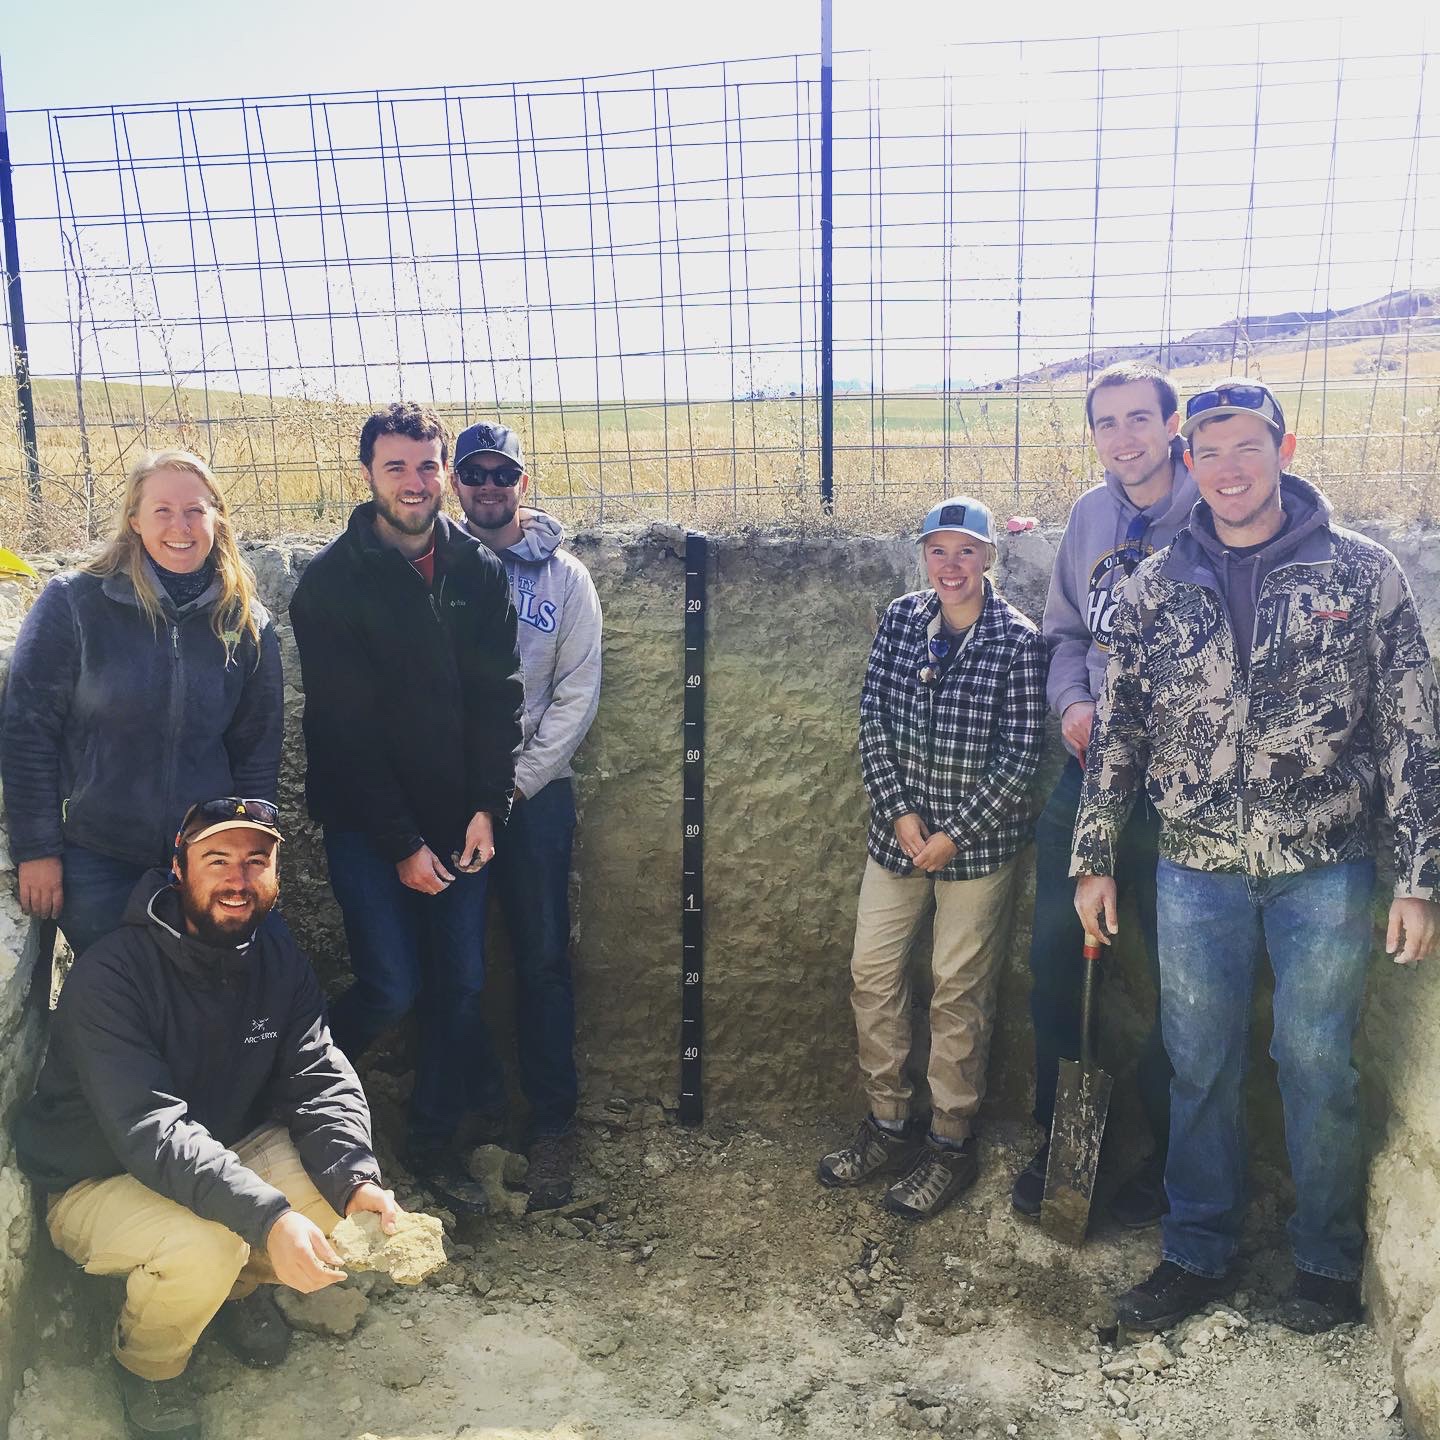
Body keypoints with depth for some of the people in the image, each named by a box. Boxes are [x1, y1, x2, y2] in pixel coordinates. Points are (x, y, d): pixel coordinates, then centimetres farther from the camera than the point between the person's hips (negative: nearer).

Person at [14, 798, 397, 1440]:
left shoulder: (276, 954, -6)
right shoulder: (112, 973, -26)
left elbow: (320, 1078, -14)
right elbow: (147, 1129, -35)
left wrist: (357, 1181, -34)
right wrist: (268, 1217, -46)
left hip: (223, 1156, 6)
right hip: (96, 1183, -5)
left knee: (340, 1178, -19)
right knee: (204, 1242, -34)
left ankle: (238, 1286, 13)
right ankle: (148, 1363, 2)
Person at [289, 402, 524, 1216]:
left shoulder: (479, 572, 3)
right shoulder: (333, 582, -8)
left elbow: (499, 698, 1)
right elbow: (346, 728, -11)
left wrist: (487, 808, -9)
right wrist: (402, 843, -13)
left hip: (458, 819, 4)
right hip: (368, 824, -3)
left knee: (461, 985, 6)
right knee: (392, 989, -5)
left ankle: (437, 1140, 25)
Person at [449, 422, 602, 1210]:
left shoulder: (564, 575, 2)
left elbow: (576, 693, -1)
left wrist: (519, 780, -7)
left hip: (534, 791, -1)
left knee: (543, 960, 3)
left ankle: (551, 1122, 15)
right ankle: (477, 1107, 24)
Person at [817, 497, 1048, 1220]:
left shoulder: (1018, 640, -12)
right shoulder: (900, 619, 0)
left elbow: (1021, 753, -12)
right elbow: (872, 719, 0)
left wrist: (954, 834, -14)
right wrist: (899, 811, -9)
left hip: (977, 840, -4)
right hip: (898, 829, 5)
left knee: (958, 988, 5)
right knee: (872, 969, 10)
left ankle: (951, 1143, 22)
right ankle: (888, 1122, 28)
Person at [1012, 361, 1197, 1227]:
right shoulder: (1090, 516, 8)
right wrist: (1072, 702, -1)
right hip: (1089, 769, 5)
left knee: (1182, 972, 6)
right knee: (1056, 954, 8)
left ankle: (1172, 1155, 27)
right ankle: (1057, 1137, 27)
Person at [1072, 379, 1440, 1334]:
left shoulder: (1362, 571, -3)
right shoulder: (1158, 588, 3)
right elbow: (1118, 730, 7)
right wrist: (1095, 859, 5)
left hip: (1325, 870, -2)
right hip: (1198, 871, 2)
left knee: (1318, 1067, 8)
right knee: (1200, 1067, 12)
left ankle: (1330, 1263, 29)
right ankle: (1199, 1254, 29)